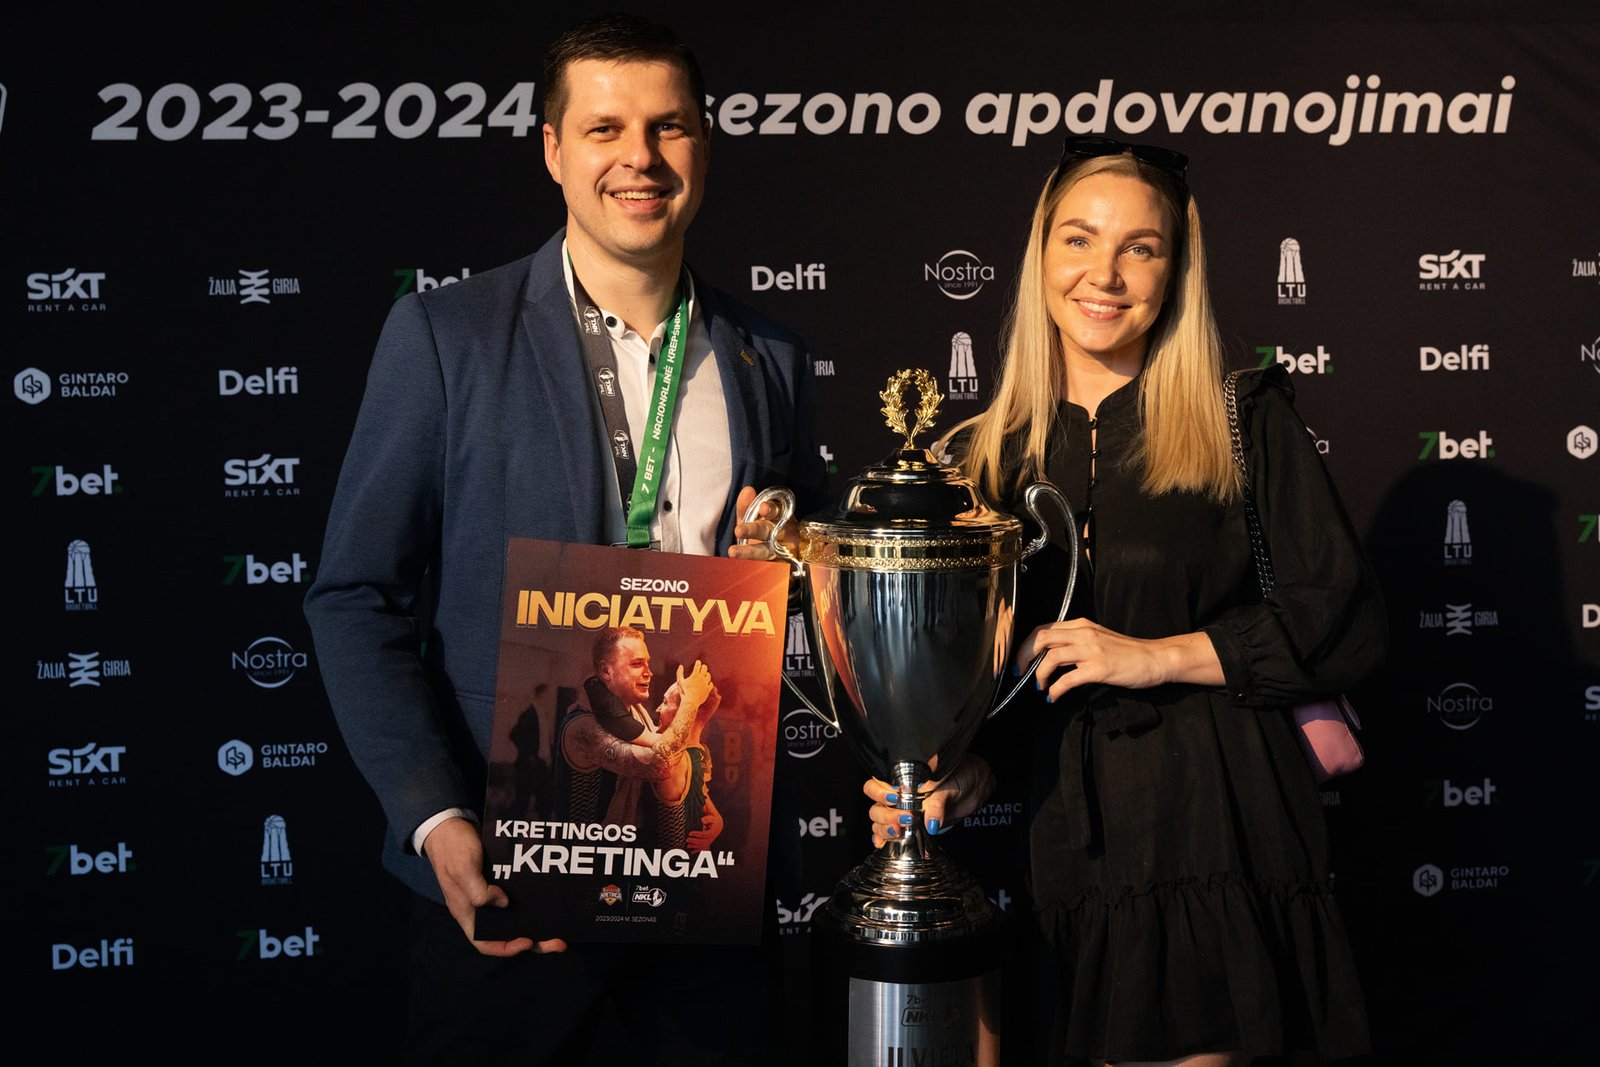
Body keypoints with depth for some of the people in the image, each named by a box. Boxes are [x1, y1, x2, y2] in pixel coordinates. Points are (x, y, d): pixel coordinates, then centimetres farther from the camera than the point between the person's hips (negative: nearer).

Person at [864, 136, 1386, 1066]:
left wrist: (1157, 655, -11)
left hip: (1219, 841, -3)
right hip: (1069, 844, 3)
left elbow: (1348, 622, -5)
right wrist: (964, 778, -1)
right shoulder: (987, 456, 11)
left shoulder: (1245, 418, 2)